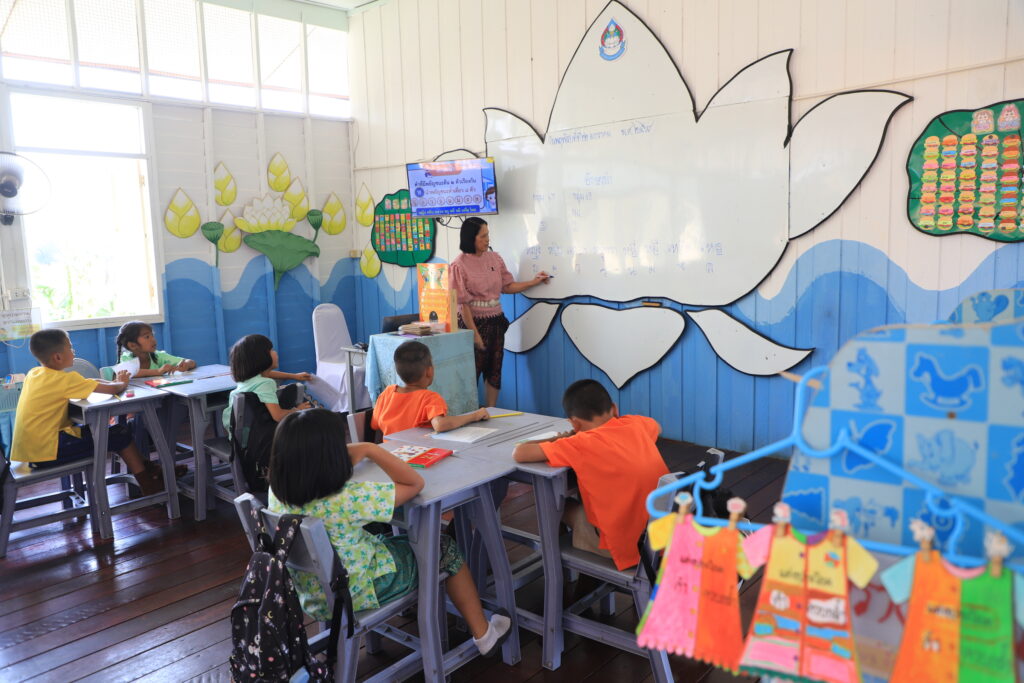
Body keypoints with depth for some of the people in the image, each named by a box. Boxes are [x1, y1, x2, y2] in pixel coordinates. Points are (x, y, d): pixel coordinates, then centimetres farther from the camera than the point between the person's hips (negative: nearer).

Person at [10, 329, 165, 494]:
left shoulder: (33, 373, 8)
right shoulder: (65, 379, -17)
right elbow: (112, 389, -15)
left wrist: (114, 382, 5)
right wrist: (122, 383, 7)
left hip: (29, 448, 9)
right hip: (47, 452, -9)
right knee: (121, 434, -3)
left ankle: (143, 468, 27)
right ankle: (149, 486, 6)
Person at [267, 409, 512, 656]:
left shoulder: (277, 492, -15)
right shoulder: (346, 499, -36)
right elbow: (414, 483, -23)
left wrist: (356, 456, -2)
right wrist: (370, 449, -17)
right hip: (357, 595, -7)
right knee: (445, 547, 13)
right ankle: (483, 634, 27)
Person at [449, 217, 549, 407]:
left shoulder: (494, 258, 6)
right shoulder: (459, 265, -12)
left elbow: (507, 286, 13)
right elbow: (462, 303, -14)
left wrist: (534, 282, 3)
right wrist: (474, 333, -15)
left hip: (496, 321, 6)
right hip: (474, 321, -6)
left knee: (494, 371, 10)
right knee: (473, 372, 1)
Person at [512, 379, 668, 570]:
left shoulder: (583, 444, -16)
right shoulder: (635, 424, -1)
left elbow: (519, 453, -15)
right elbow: (656, 427, 25)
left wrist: (559, 440, 3)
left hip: (628, 546, -6)